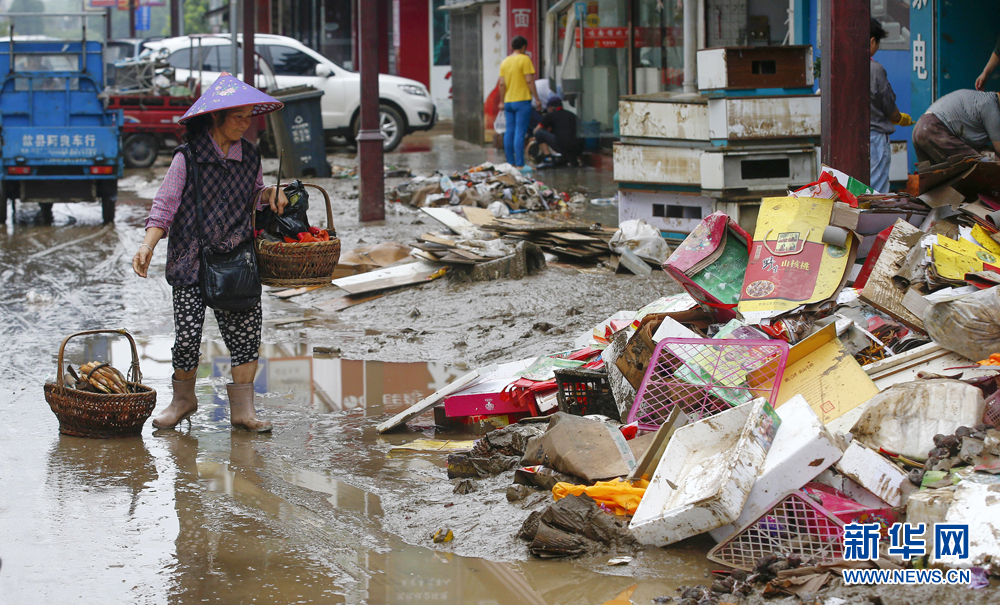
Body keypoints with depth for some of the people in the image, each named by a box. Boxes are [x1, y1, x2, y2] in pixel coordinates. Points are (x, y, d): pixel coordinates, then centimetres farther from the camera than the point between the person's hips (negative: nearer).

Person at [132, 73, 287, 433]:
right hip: (192, 260, -4)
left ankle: (242, 409, 6)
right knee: (187, 334, -5)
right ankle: (183, 399, 19)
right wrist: (148, 244, -20)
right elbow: (165, 204, -8)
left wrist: (269, 194, -1)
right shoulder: (188, 157, -6)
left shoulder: (249, 156, 8)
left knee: (246, 331, -3)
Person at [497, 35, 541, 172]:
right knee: (520, 133, -8)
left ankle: (510, 163, 13)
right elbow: (529, 81, -11)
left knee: (509, 132, 9)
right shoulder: (525, 59, -7)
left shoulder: (505, 61, 11)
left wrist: (502, 102, 16)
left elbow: (502, 83, 9)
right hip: (522, 100, -6)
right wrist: (536, 99, -7)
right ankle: (520, 164, -11)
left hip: (508, 102, 6)